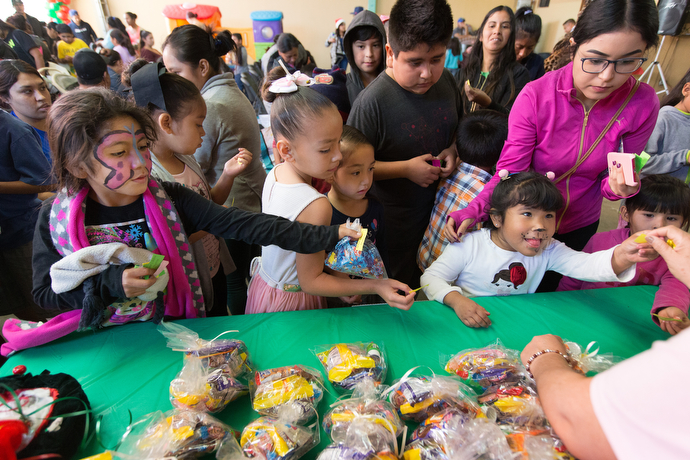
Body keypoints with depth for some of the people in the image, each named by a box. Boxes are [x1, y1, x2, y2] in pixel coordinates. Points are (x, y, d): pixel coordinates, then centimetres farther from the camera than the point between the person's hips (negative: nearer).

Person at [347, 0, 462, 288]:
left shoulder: (446, 81, -4)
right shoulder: (373, 101, -23)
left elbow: (460, 126, 15)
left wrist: (453, 149, -6)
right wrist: (405, 168, -23)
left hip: (442, 207, 6)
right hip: (395, 219, -6)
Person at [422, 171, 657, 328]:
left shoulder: (547, 251, -4)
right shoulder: (469, 244, -16)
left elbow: (587, 265, -17)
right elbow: (432, 277, -12)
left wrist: (620, 257, -39)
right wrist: (457, 301, -30)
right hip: (465, 325, -4)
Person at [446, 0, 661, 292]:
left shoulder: (643, 104, -16)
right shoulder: (536, 96, -24)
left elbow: (616, 177, -6)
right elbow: (509, 171, -25)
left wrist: (619, 187, -30)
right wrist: (473, 211, -40)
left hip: (579, 224, 3)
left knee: (547, 292, 26)